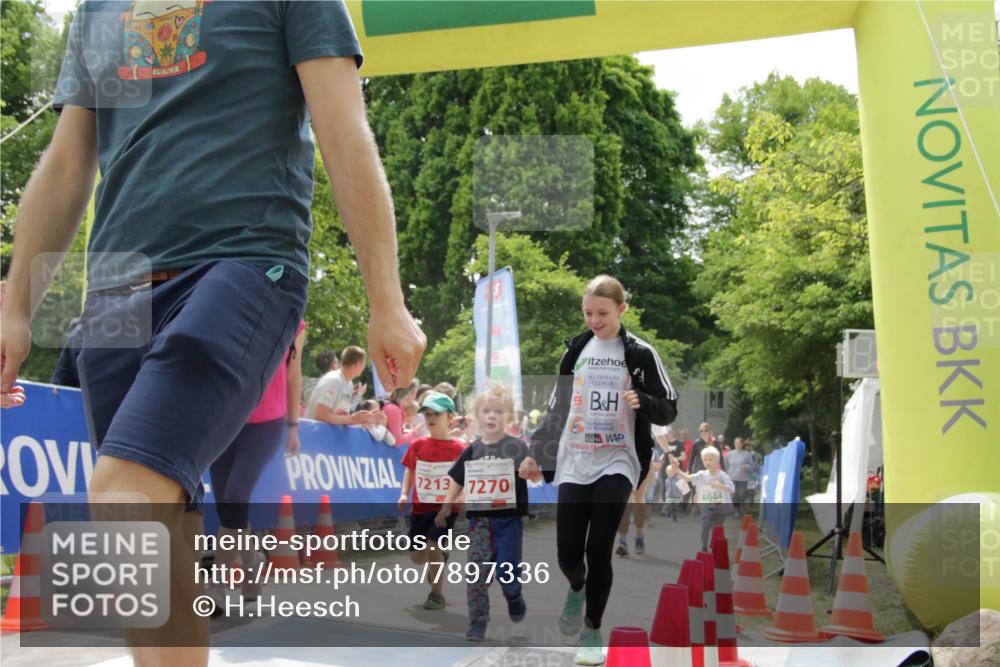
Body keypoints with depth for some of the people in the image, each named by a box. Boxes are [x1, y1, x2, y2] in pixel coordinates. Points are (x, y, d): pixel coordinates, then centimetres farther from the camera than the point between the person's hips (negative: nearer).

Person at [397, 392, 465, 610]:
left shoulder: (458, 448, -7)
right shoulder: (418, 445, 1)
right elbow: (409, 470, 11)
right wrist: (404, 493, -1)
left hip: (446, 507, -4)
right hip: (420, 507, 4)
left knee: (431, 545, -20)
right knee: (416, 556, 8)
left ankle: (436, 594, -2)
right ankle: (439, 558, 44)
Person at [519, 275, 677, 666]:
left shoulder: (640, 353, -3)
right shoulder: (576, 350, 8)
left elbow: (669, 410, -3)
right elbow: (555, 409, 16)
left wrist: (642, 402, -24)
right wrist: (536, 455, 12)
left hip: (617, 463, -3)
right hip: (573, 465, 3)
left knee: (598, 551, -10)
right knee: (568, 554, -1)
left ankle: (592, 632, 10)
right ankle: (577, 590, 34)